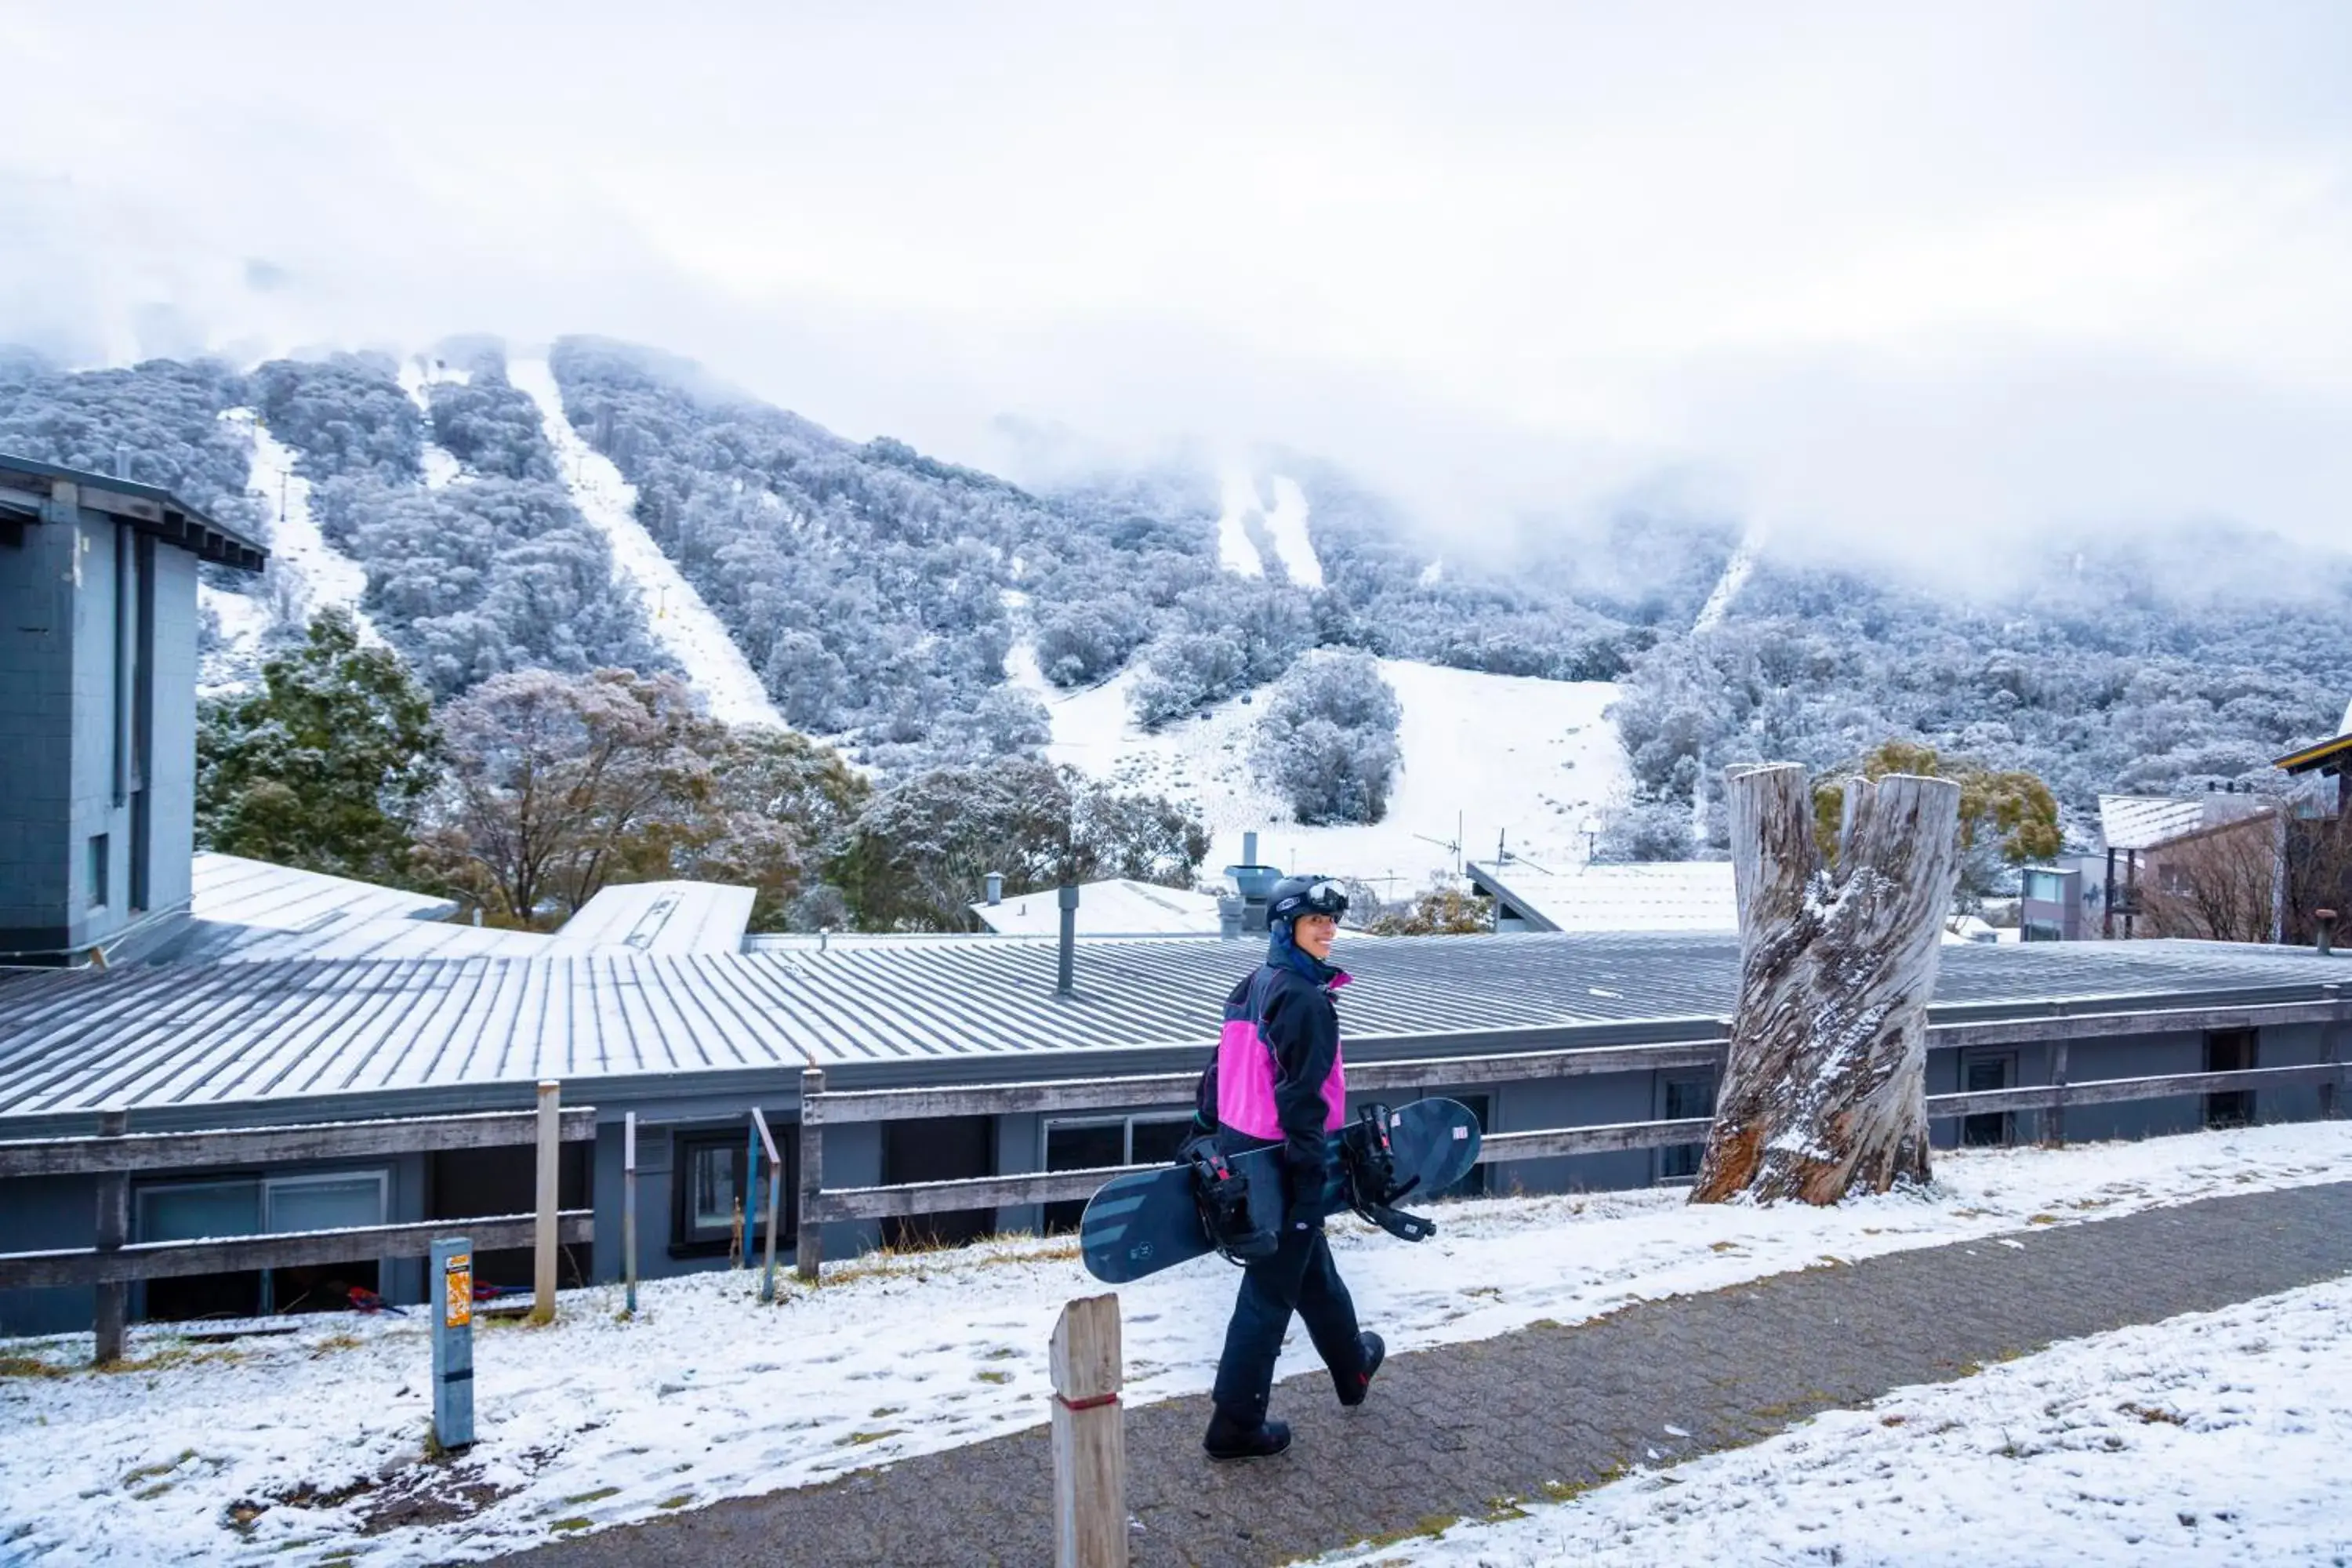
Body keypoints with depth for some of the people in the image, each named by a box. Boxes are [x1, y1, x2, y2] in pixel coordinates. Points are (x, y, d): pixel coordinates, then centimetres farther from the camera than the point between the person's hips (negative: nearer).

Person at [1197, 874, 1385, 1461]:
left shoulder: (1250, 988, 9)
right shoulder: (1306, 1000, -19)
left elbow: (1222, 1074, 14)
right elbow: (1302, 1098, -22)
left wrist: (1215, 1140, 19)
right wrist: (1312, 1179, -19)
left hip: (1239, 1153, 9)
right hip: (1280, 1164, -9)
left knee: (1312, 1267, 26)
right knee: (1271, 1290, 3)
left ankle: (1353, 1365, 46)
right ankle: (1236, 1423, 13)